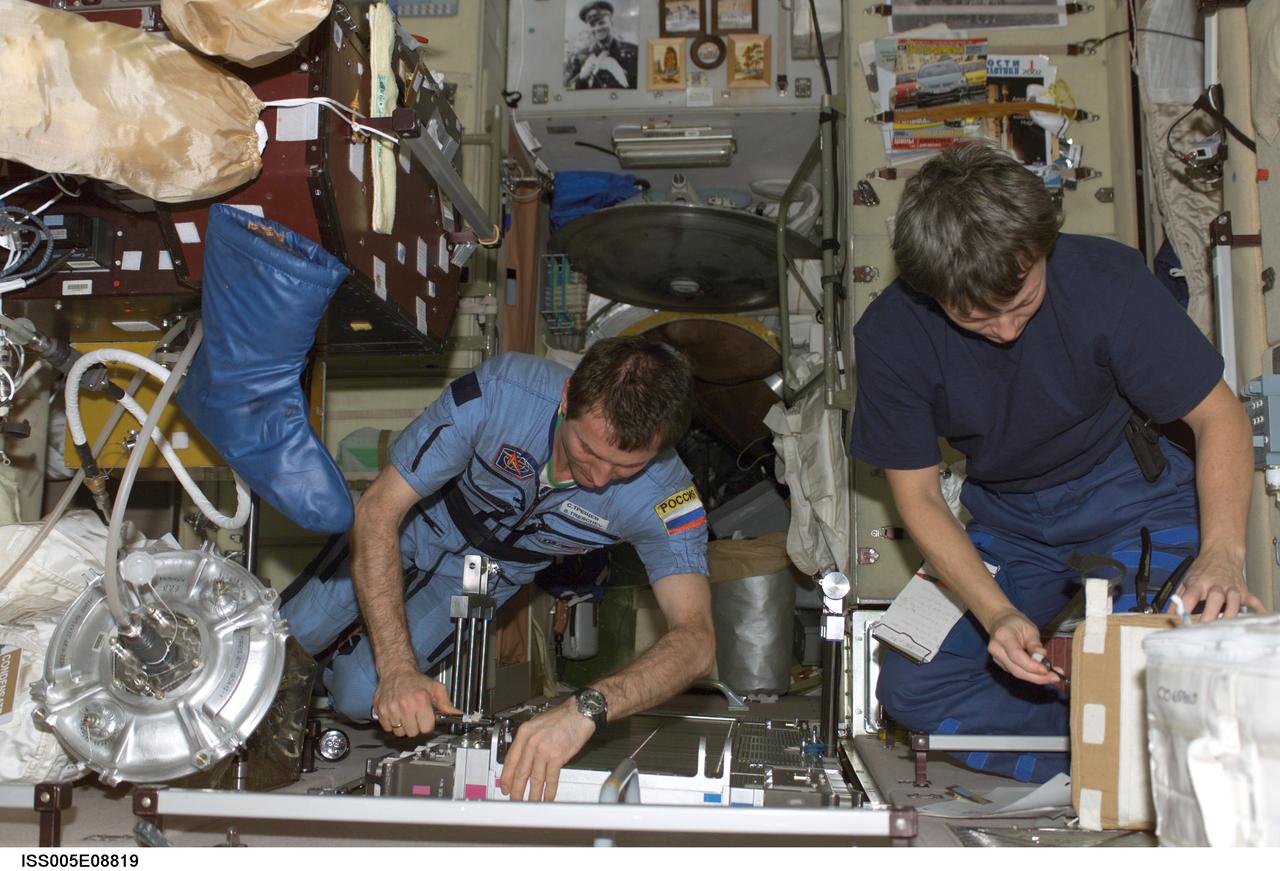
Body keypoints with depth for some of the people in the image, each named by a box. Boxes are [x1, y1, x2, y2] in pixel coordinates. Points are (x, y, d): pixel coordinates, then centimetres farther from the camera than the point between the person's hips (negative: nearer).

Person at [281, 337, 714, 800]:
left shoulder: (666, 496, -35)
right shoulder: (497, 392, -40)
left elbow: (695, 638, -44)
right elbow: (378, 511, -35)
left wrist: (585, 708, -62)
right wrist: (398, 669, -44)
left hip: (493, 572, 1)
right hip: (417, 526, -1)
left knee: (359, 697, -7)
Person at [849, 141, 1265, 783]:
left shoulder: (1103, 278, -23)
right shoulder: (889, 336, -18)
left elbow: (1219, 416, -13)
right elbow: (918, 496, -10)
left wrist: (1222, 557, -30)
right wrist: (996, 614, -26)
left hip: (1133, 506, -3)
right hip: (1009, 528, 3)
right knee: (909, 691, -11)